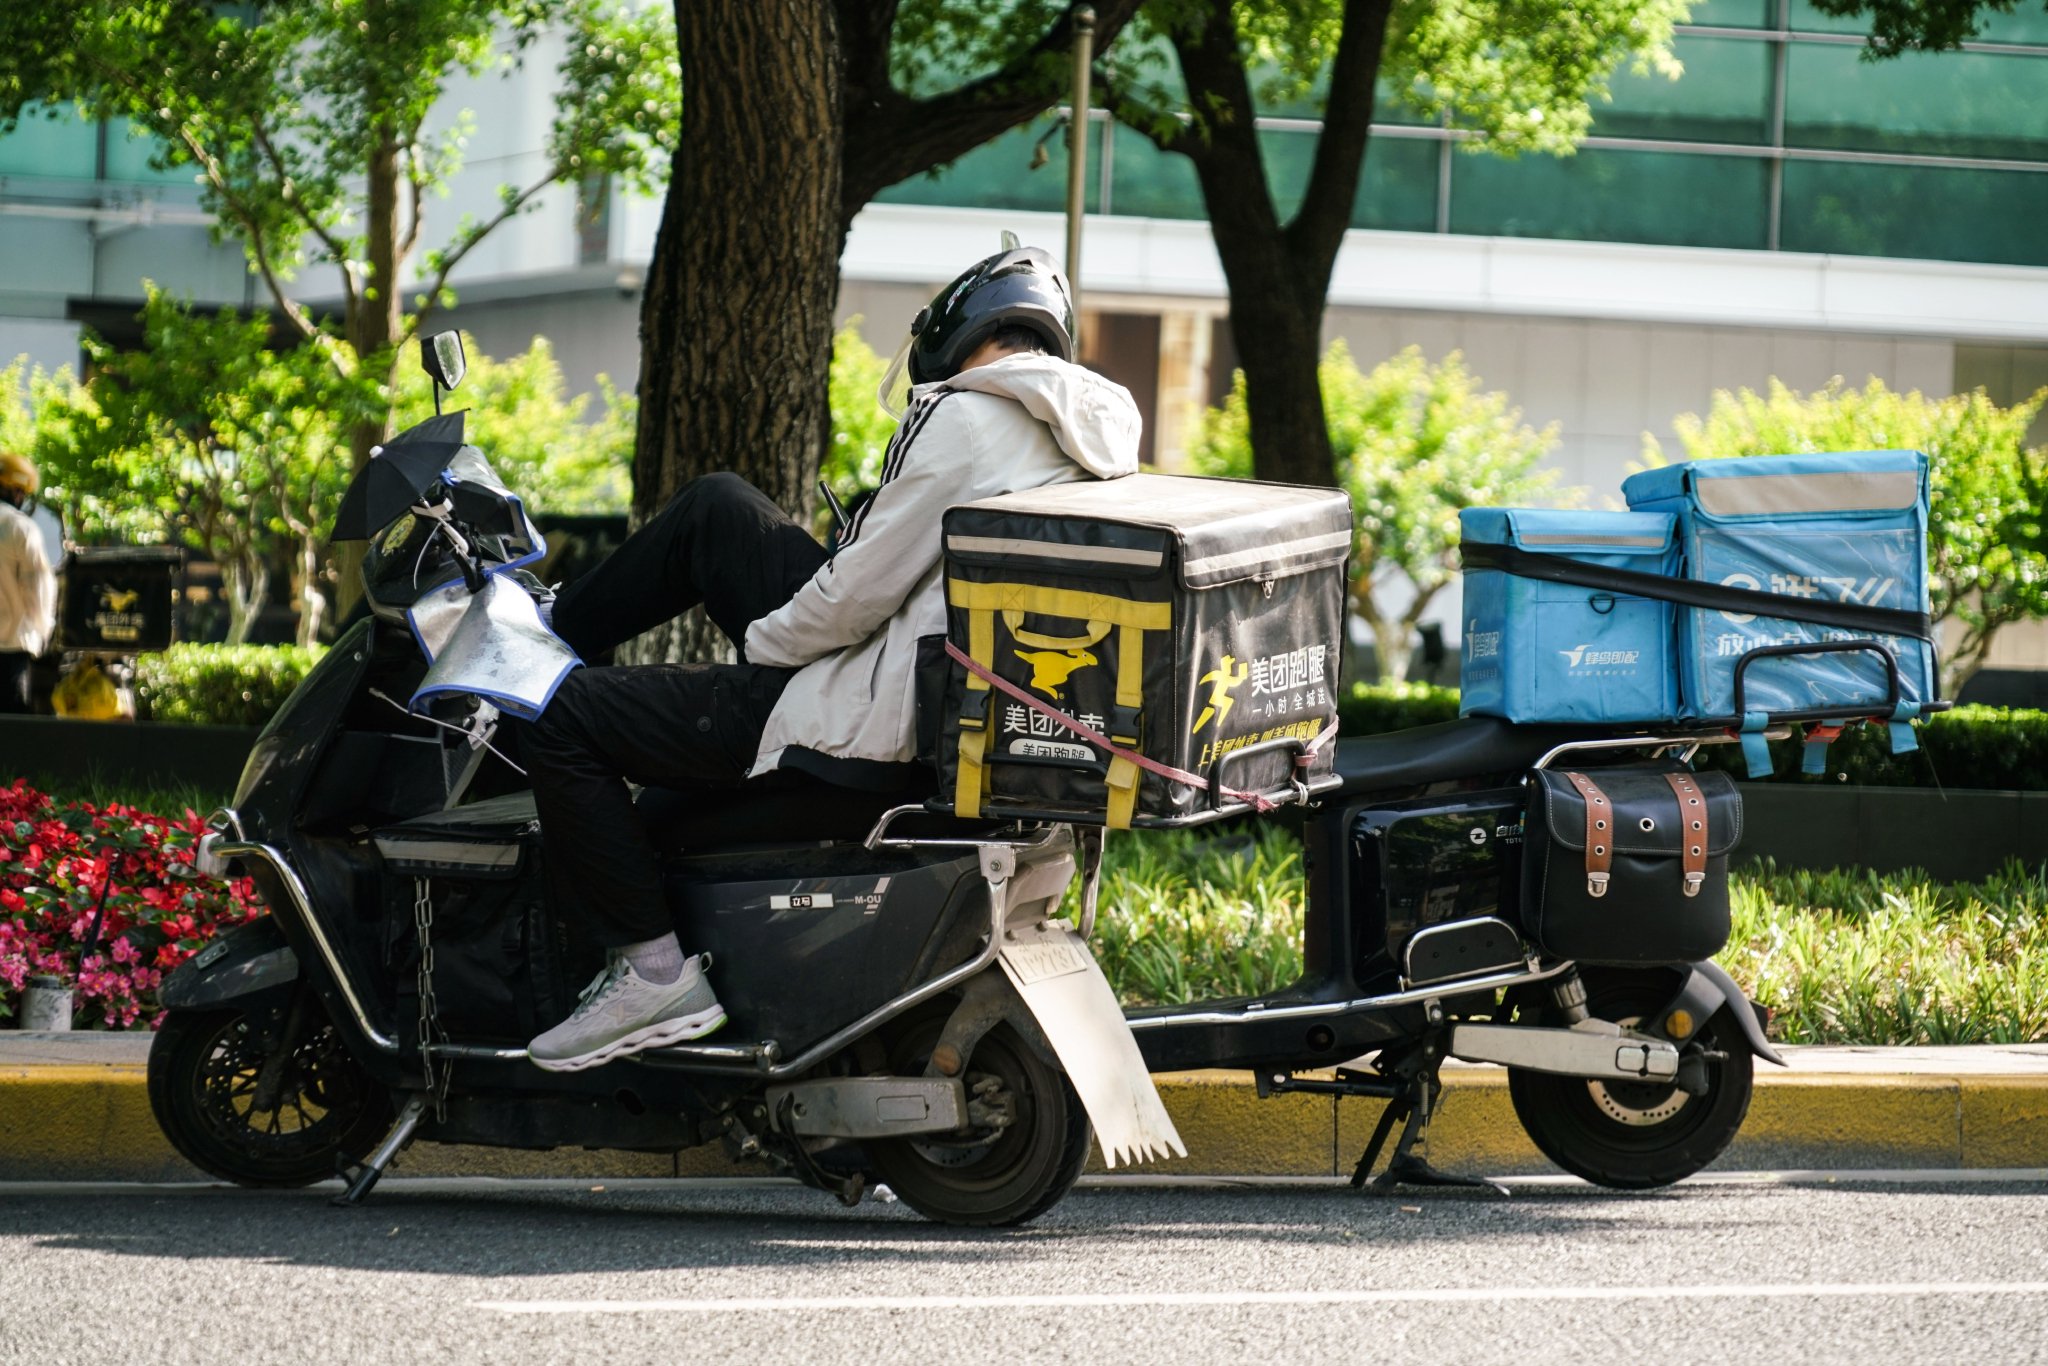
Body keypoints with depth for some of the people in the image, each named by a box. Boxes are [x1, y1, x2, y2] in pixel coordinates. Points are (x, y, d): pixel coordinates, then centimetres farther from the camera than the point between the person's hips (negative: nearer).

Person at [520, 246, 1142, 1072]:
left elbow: (863, 587, -19)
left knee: (567, 721, -7)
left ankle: (653, 972, -5)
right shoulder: (1086, 425, 9)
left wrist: (758, 643, -2)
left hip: (868, 723, -10)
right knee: (715, 507, 22)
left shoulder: (966, 417, -19)